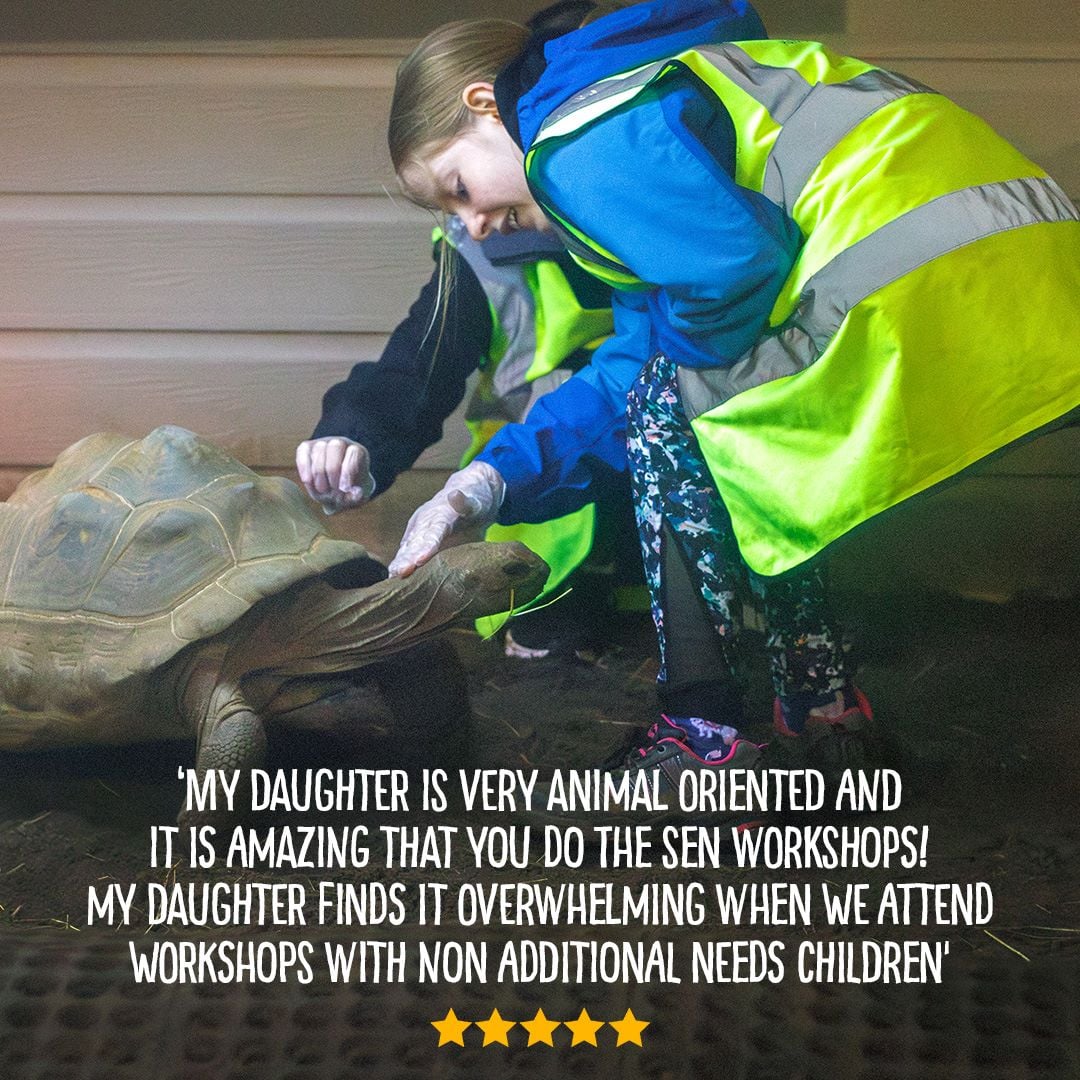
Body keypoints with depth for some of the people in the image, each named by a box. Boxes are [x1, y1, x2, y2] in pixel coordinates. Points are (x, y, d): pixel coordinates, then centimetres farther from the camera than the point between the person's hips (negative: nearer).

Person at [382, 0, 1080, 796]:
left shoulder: (580, 139, -5)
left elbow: (735, 267, -20)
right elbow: (636, 360, 23)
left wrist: (681, 350, 4)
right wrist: (491, 479, 16)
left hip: (928, 276, -11)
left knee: (666, 412, 1)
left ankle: (706, 742, 3)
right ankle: (821, 706, 26)